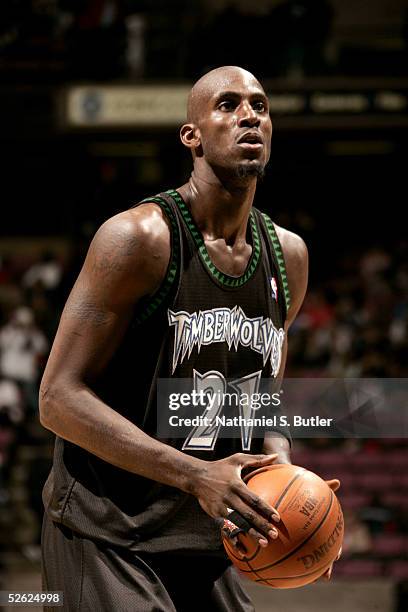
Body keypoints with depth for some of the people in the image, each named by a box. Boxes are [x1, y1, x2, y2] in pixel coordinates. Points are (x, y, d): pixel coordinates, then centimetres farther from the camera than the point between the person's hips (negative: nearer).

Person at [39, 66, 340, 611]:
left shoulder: (289, 255, 7)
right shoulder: (141, 237, -14)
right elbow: (60, 398, -18)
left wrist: (285, 477, -3)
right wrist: (196, 475, -25)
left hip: (202, 545, 7)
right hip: (105, 540, -7)